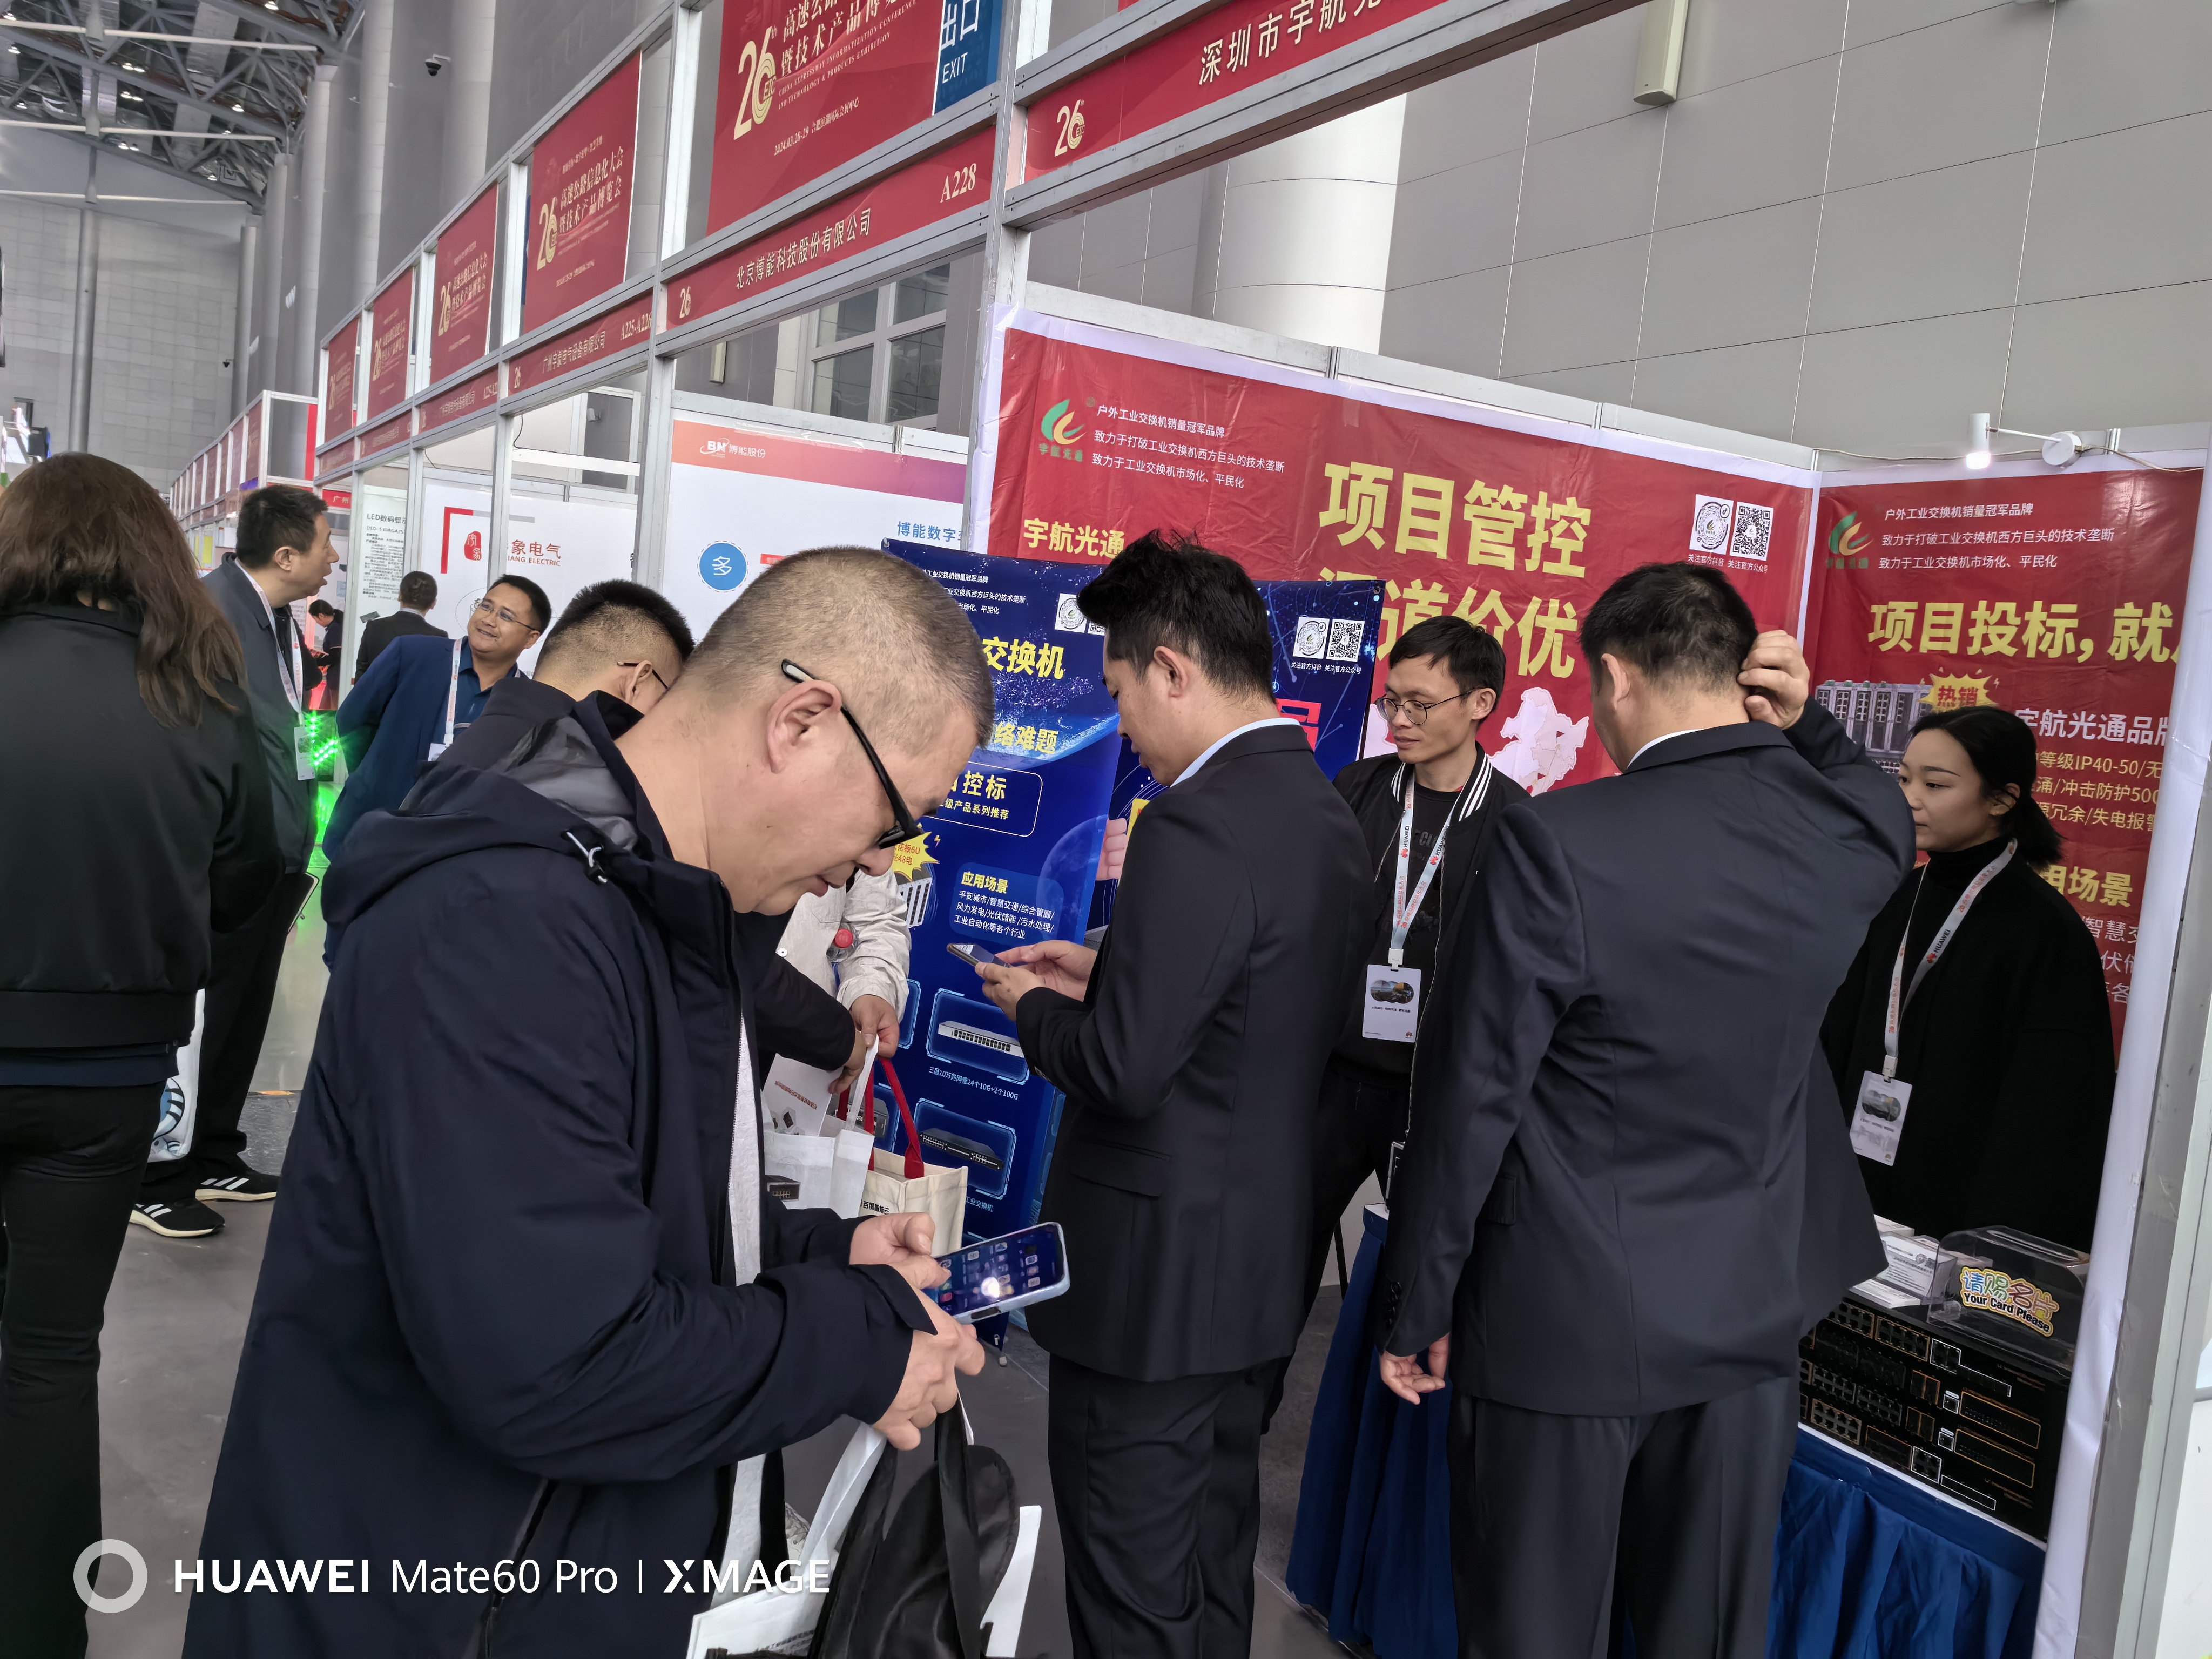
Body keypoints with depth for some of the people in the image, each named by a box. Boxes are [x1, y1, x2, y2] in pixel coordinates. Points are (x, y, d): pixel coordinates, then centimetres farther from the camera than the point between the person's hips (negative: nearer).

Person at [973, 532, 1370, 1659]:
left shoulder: (1198, 826, -23)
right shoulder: (1327, 814, 5)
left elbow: (1123, 1070, -24)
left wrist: (1033, 1006, -5)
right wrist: (1110, 973, 10)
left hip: (1157, 1271, -9)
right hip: (1266, 1262, 9)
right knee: (1214, 1564, 24)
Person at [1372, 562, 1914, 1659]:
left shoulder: (1558, 841, -21)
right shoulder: (1857, 835, -6)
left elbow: (1470, 1101, -16)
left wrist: (1413, 1310, -4)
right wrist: (1800, 726, 2)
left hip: (1566, 1320, -4)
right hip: (1751, 1315, 5)